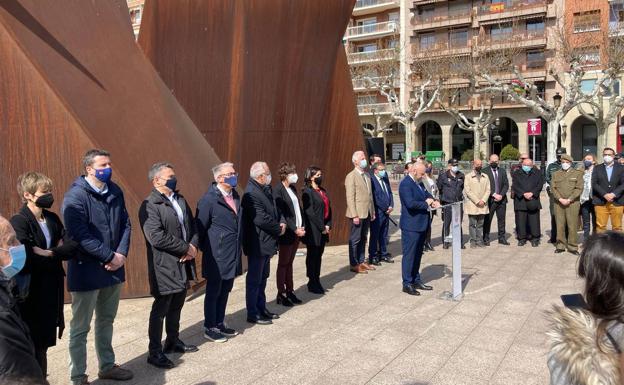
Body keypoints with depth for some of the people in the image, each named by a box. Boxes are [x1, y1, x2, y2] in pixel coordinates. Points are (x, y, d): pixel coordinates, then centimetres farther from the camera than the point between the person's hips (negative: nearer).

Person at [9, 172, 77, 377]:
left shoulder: (52, 219, 8)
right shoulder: (19, 221, -13)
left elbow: (72, 245, 1)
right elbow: (25, 260, -24)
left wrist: (49, 253, -16)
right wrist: (57, 253, -12)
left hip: (51, 294, 6)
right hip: (30, 296, -6)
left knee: (43, 345, 16)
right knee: (31, 348, 5)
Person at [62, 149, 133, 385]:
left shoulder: (115, 192, 5)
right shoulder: (75, 197, -15)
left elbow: (125, 224, 7)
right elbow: (81, 236, -21)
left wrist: (121, 254, -8)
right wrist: (110, 256, -18)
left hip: (113, 268, 7)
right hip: (86, 271, -6)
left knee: (106, 322, 20)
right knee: (80, 328, 7)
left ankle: (107, 366, 34)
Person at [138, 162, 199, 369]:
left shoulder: (180, 199, 10)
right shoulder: (150, 205, -15)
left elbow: (193, 225, 12)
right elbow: (157, 238, -24)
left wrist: (193, 247, -7)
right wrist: (186, 248, -17)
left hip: (183, 264, 7)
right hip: (164, 267, -7)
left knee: (176, 306, 19)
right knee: (160, 310, 3)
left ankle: (173, 341, 36)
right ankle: (155, 352, 16)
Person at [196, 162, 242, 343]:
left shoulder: (235, 195, 8)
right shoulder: (209, 199, -15)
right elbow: (200, 227, -11)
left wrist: (238, 248, 14)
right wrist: (206, 249, -5)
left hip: (233, 255, 7)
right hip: (217, 256, -7)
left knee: (225, 291, 17)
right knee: (213, 293, 6)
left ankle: (220, 324, 32)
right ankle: (210, 328, 20)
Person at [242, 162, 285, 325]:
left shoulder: (265, 189, 8)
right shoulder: (251, 193, -22)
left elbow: (273, 209, 15)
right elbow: (261, 219, -27)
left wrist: (281, 222, -5)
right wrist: (279, 229, -14)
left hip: (266, 242, 10)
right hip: (257, 244, -10)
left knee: (262, 278, 19)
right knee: (255, 279, 2)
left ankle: (261, 309, 32)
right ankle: (252, 314, 14)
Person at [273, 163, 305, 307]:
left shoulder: (293, 188, 11)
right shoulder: (278, 190, -13)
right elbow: (281, 214, -17)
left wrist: (301, 227, 3)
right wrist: (295, 229, -17)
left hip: (297, 231, 7)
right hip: (287, 233, -7)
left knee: (289, 263, 14)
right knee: (283, 264, 3)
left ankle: (290, 291, 22)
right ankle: (281, 294, 12)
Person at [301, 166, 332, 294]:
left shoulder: (322, 191, 15)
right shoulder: (307, 191, -11)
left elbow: (328, 208, 13)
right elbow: (310, 212, -16)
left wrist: (328, 225, 0)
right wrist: (321, 228, -14)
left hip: (323, 229, 7)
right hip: (313, 230, -7)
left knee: (318, 255, 13)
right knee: (313, 256, 3)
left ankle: (316, 281, 22)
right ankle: (312, 283, 13)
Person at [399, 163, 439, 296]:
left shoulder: (419, 183, 11)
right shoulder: (405, 184, -18)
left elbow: (426, 194, 20)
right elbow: (410, 203, -28)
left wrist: (433, 201, -2)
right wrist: (426, 204, -16)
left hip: (421, 225, 10)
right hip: (411, 226, -9)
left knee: (417, 254, 17)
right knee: (409, 255, -1)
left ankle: (416, 280, 28)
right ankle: (407, 284, 7)